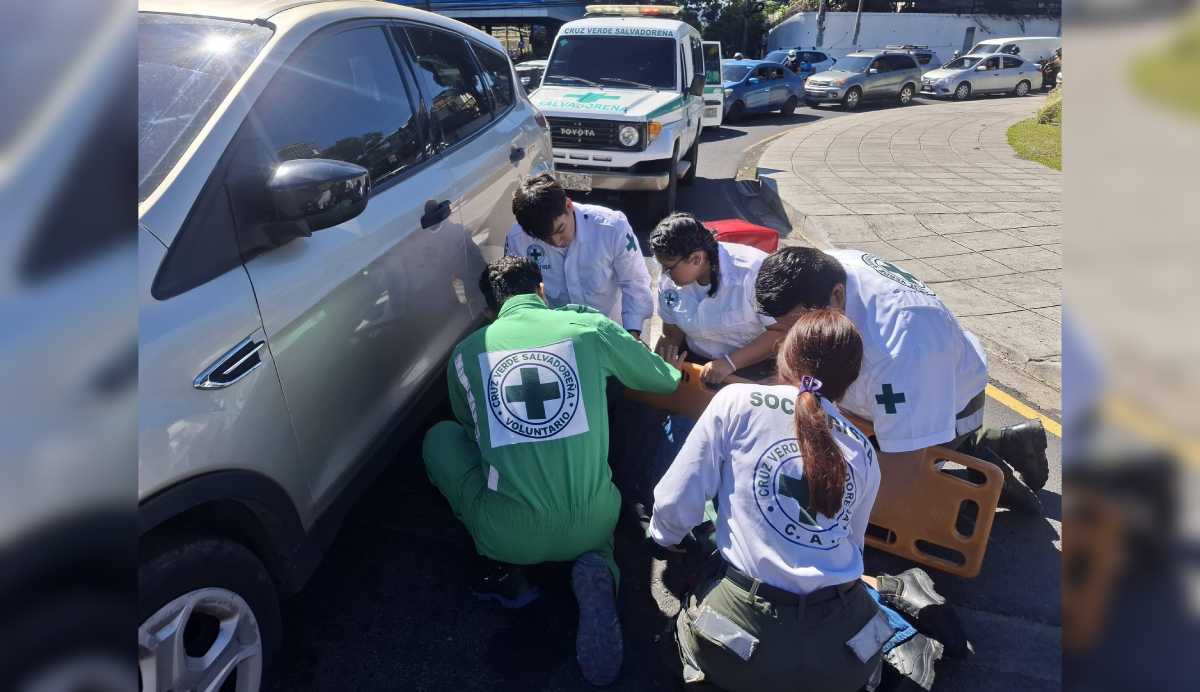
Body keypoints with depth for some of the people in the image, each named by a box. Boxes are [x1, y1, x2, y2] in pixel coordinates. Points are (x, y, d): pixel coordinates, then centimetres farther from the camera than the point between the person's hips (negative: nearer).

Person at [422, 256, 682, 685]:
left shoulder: (466, 352, 3)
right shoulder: (591, 326, 0)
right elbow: (666, 381, 15)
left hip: (507, 535, 0)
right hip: (592, 526, 0)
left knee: (440, 437, 23)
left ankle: (502, 567, 13)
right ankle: (598, 569, 2)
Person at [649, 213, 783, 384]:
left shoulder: (754, 270, -26)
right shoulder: (669, 280, -8)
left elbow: (781, 331, -22)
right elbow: (671, 336, 5)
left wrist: (730, 362, -29)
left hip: (751, 364, -5)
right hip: (695, 360, 5)